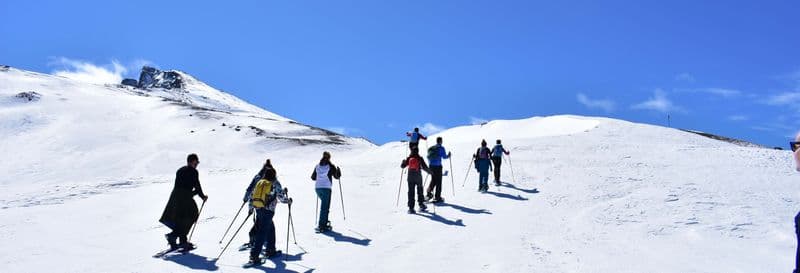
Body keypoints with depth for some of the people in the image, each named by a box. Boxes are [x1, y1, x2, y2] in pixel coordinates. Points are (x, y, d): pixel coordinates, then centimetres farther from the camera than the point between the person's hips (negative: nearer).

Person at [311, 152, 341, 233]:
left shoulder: (317, 166, 10)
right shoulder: (331, 166, -3)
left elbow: (313, 177, 16)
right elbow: (337, 176, 1)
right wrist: (338, 170, 20)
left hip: (317, 188, 5)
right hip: (326, 188, -5)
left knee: (325, 204, 25)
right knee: (325, 207, -3)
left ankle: (325, 222, 24)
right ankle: (321, 226, -8)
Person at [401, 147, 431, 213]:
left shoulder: (408, 159, 1)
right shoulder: (420, 158, -5)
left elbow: (402, 166, 10)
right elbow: (424, 167, -10)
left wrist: (403, 161, 31)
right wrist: (429, 171, 6)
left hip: (410, 177, 1)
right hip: (418, 177, -1)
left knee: (411, 192, 3)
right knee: (420, 190, 16)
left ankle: (411, 208, -2)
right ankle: (421, 204, 15)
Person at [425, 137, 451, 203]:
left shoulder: (431, 148, 11)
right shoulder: (441, 148, -7)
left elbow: (428, 157, 15)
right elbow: (444, 157, -6)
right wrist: (448, 155, 14)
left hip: (431, 166, 6)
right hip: (438, 166, -6)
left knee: (433, 180, 18)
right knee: (438, 182, 2)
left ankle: (429, 193, 5)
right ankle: (437, 198, 5)